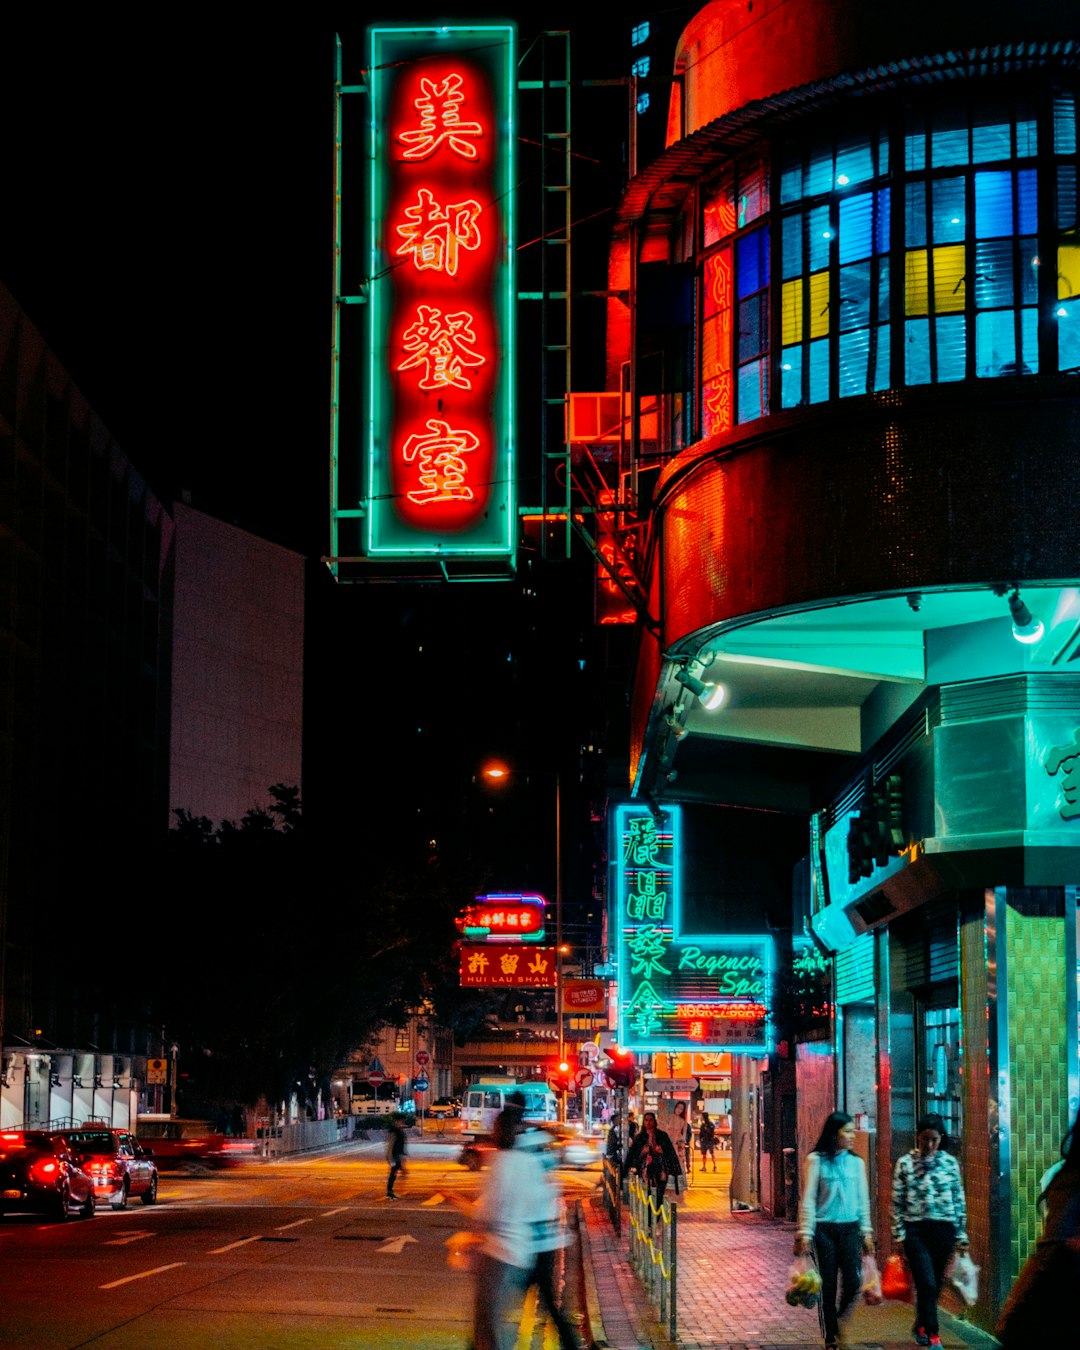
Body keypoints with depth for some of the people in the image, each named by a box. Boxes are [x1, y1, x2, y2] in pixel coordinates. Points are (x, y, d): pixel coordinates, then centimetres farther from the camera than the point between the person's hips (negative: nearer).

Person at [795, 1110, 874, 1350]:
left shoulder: (856, 1162, 8)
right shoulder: (816, 1160, -4)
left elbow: (863, 1200, 13)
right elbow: (807, 1200, -4)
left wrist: (866, 1232, 10)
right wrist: (805, 1234, -7)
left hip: (850, 1229, 3)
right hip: (824, 1229, -3)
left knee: (853, 1283, -7)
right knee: (828, 1286, 1)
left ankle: (840, 1319, 21)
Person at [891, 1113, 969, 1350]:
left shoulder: (950, 1162, 6)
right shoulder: (905, 1162, 2)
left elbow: (959, 1201, 9)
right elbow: (897, 1201, 3)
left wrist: (961, 1235, 7)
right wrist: (899, 1235, -2)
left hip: (944, 1229, 2)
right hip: (916, 1230, -2)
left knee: (935, 1285, 9)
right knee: (927, 1284, -11)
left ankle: (921, 1326, 29)